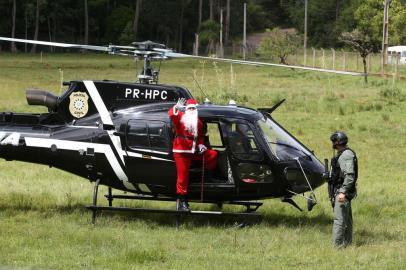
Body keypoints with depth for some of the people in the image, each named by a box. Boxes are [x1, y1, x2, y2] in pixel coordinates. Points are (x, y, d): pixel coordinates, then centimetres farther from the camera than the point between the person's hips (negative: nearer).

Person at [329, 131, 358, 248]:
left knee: (339, 219, -13)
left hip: (342, 192, -11)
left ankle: (337, 245, -16)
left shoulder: (346, 155, -17)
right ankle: (347, 242, 22)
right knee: (346, 219, 15)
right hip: (339, 190, 11)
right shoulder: (342, 154, 16)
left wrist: (343, 192, -30)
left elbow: (350, 175, -25)